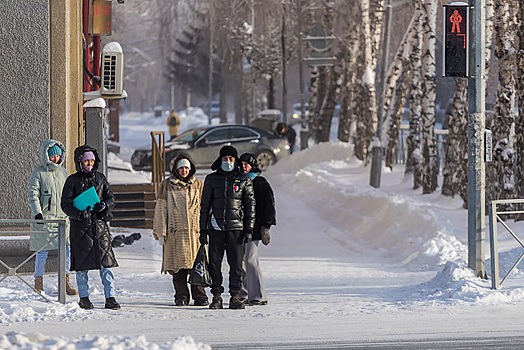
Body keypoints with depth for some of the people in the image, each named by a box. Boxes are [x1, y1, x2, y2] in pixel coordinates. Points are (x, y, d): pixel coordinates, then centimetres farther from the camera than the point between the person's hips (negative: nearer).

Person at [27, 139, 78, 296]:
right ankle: (38, 283, 12)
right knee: (43, 250, -1)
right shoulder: (38, 173, -3)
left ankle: (65, 281, 3)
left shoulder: (62, 172, 14)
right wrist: (37, 213, -19)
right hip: (44, 217, -5)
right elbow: (32, 195, -8)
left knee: (67, 247, -4)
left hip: (62, 216, 5)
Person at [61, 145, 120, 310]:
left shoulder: (100, 178, 11)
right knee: (82, 263, 2)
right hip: (81, 226, -2)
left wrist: (104, 205, -11)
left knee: (106, 261, -3)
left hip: (100, 224, 2)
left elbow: (111, 198, 11)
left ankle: (110, 298, -1)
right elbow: (65, 204, -4)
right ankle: (84, 298, 12)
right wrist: (79, 214, -20)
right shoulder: (73, 180, 1)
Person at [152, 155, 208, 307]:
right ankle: (181, 297, 7)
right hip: (175, 231, 0)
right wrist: (161, 232, 0)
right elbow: (160, 209, 7)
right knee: (178, 265, -1)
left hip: (195, 230, 0)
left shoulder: (198, 185, 13)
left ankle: (200, 296, 1)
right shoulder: (167, 186, 9)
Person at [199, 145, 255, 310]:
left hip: (236, 227, -1)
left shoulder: (244, 180, 6)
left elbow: (250, 205, 7)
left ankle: (235, 296, 3)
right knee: (214, 262, 0)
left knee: (236, 263, -3)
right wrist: (203, 230, 5)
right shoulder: (211, 179, 8)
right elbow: (205, 205, 10)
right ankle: (216, 296, 6)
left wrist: (249, 229, -1)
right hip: (216, 227, 1)